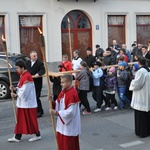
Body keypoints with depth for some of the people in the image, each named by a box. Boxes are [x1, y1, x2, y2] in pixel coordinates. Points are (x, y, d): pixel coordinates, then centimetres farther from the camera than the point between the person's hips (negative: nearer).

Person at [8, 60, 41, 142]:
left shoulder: (27, 77, -21)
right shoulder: (22, 76, 11)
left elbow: (25, 91, -23)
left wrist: (16, 95, -11)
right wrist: (15, 89, -1)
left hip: (28, 103, -10)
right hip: (22, 103, 10)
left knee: (31, 119, 2)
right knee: (20, 119, 14)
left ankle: (37, 135, 18)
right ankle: (17, 137, 22)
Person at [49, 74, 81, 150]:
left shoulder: (72, 94, -23)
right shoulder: (63, 91, 5)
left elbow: (70, 112, -25)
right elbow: (58, 104, 13)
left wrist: (56, 112, -21)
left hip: (70, 126, -9)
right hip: (62, 124, 9)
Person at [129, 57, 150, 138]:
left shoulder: (141, 71, -19)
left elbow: (136, 84, -20)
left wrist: (133, 81, 1)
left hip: (141, 97, -8)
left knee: (141, 115, 1)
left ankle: (142, 132, 7)